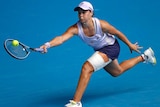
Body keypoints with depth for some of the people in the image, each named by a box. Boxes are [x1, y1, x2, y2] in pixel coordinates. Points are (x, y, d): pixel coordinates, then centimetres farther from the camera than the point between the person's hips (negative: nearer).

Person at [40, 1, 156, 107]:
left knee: (86, 67, -27)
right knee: (117, 72, 31)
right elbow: (61, 38, -41)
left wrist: (130, 45, -2)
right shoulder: (75, 28, -26)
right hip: (99, 50, 6)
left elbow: (117, 33, -15)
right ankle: (144, 57, 55)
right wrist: (48, 44, -61)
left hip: (111, 47, -6)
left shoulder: (101, 24, -32)